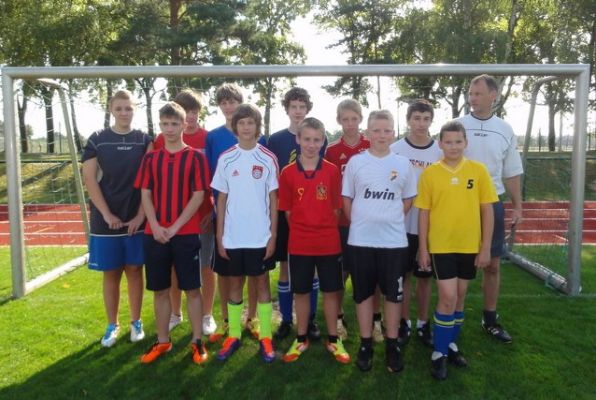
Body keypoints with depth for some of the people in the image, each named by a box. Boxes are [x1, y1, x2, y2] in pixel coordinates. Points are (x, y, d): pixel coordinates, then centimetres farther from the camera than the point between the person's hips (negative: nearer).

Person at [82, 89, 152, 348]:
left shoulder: (144, 141, 2)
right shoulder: (97, 140, 1)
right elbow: (89, 178, -4)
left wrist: (140, 215, -8)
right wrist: (107, 214, -11)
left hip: (137, 220, 0)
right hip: (106, 220, 0)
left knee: (135, 270, 8)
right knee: (111, 274, 8)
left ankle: (136, 322, 22)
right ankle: (112, 325, 22)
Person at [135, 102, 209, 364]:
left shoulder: (195, 157, -2)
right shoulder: (151, 158, 8)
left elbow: (198, 196, -7)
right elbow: (145, 195, 6)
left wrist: (175, 228, -12)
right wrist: (155, 227, -9)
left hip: (187, 234, -3)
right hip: (155, 234, 3)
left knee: (192, 289, 4)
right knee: (160, 290, 11)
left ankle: (197, 341, 16)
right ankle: (162, 341, 24)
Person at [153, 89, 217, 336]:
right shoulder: (163, 140, 2)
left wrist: (215, 210, -5)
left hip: (203, 215, -1)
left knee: (206, 266, 8)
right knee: (174, 267, 12)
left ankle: (207, 315, 22)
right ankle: (175, 314, 29)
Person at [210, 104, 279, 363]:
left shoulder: (268, 159, -1)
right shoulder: (225, 159, 3)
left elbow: (273, 200, 0)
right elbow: (221, 200, 5)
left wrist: (273, 235, -4)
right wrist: (219, 237, 1)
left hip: (260, 236, -1)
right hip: (232, 236, 2)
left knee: (262, 283, 8)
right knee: (234, 284, 11)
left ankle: (265, 338, 17)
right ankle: (233, 336, 23)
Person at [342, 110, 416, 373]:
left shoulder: (403, 164, 3)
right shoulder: (355, 162, 1)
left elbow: (408, 200, 12)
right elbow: (346, 199, 7)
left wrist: (390, 221, 5)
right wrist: (360, 223, 3)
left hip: (394, 240, 1)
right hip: (361, 240, 0)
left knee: (393, 294, 7)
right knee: (363, 293, 9)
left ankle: (392, 345, 22)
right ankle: (365, 345, 22)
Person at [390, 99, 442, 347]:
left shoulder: (439, 152, 3)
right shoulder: (395, 150, -2)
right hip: (402, 224, -1)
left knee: (425, 276, 11)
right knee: (404, 275, 8)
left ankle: (423, 324, 25)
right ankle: (404, 322, 22)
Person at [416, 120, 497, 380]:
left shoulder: (478, 170, -1)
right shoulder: (430, 173, -4)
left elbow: (487, 210, 1)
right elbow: (423, 213, 0)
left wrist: (486, 247, -1)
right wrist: (422, 248, -2)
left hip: (470, 246, 2)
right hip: (441, 246, -2)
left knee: (460, 297, 14)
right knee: (448, 298, -5)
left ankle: (451, 343, 32)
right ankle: (439, 353, 10)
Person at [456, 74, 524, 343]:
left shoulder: (505, 130, 5)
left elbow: (512, 173, 10)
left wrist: (517, 207, 6)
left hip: (492, 204, 3)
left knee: (493, 263, 9)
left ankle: (490, 319, 24)